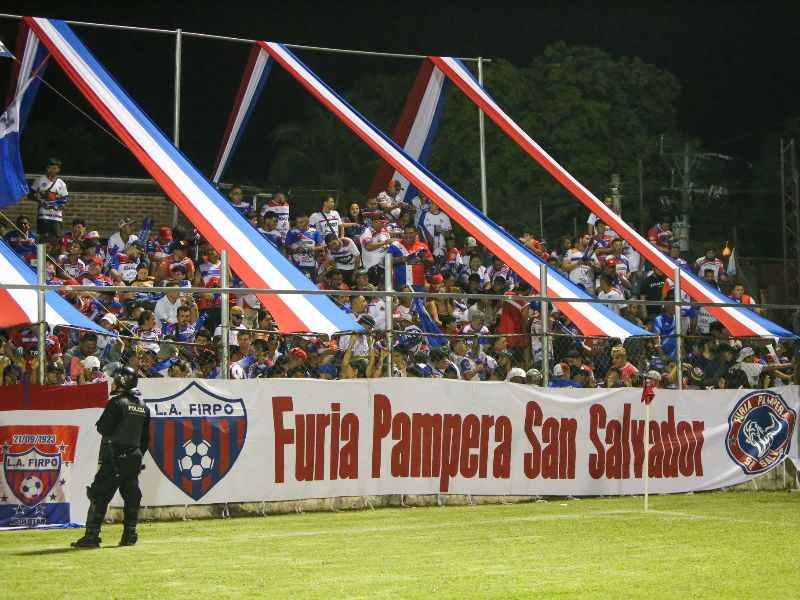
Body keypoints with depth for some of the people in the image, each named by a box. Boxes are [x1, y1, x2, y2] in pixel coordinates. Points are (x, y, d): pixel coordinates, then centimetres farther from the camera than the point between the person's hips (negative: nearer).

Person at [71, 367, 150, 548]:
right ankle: (129, 536, 10)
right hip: (134, 457, 7)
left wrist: (101, 423, 8)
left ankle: (91, 536, -8)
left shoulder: (116, 403, -12)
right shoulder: (143, 407, 10)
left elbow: (104, 429, -14)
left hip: (113, 458, -7)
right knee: (131, 497, 11)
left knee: (100, 496, -5)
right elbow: (146, 437, 14)